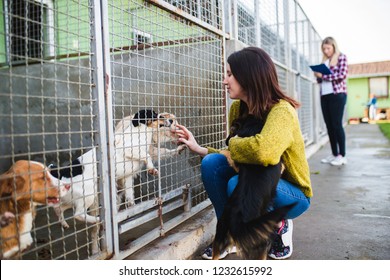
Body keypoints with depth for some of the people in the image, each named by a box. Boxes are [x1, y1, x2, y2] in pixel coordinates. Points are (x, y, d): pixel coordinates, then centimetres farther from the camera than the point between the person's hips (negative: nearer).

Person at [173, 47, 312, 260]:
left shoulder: (281, 110, -27)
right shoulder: (237, 108, -4)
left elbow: (264, 152, -48)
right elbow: (236, 155, 4)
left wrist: (233, 143, -28)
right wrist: (199, 149, -5)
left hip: (294, 195, -6)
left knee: (238, 185, -33)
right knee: (212, 163, -17)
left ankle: (279, 225, -1)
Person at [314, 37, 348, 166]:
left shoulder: (341, 57, 3)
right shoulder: (324, 60, 18)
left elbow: (342, 75, -10)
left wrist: (323, 75, -13)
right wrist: (318, 76, -4)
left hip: (337, 94, -6)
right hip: (324, 95, 6)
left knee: (337, 124, -7)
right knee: (329, 125, 4)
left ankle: (342, 155, -1)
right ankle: (334, 154, 11)